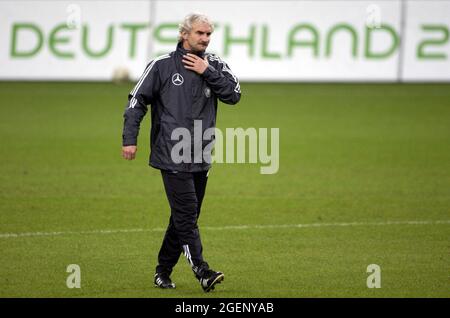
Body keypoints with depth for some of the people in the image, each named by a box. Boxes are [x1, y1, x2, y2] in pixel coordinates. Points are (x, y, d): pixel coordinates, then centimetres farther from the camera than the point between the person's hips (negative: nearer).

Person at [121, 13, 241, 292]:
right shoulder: (162, 66, -1)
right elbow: (137, 100, 2)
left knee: (185, 217, 9)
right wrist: (130, 139, -5)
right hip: (172, 156, -5)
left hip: (201, 158, 5)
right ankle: (202, 270, -17)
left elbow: (234, 94, -2)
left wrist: (208, 73, -10)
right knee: (186, 214, -13)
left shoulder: (214, 65, 9)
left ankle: (163, 272, 20)